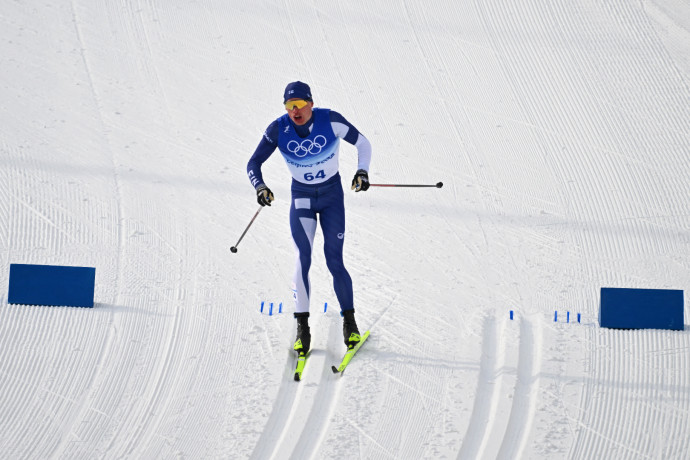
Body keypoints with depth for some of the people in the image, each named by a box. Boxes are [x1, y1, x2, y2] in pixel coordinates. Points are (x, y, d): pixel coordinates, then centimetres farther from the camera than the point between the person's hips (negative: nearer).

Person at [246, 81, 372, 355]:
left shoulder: (331, 121, -19)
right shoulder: (278, 129, -16)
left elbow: (362, 144, -4)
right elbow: (254, 163, -8)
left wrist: (362, 171, -20)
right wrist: (259, 187, -28)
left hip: (332, 195, -1)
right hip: (301, 198, 1)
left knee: (334, 262, -5)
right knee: (302, 260, -12)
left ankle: (349, 322, 11)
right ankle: (302, 327, -4)